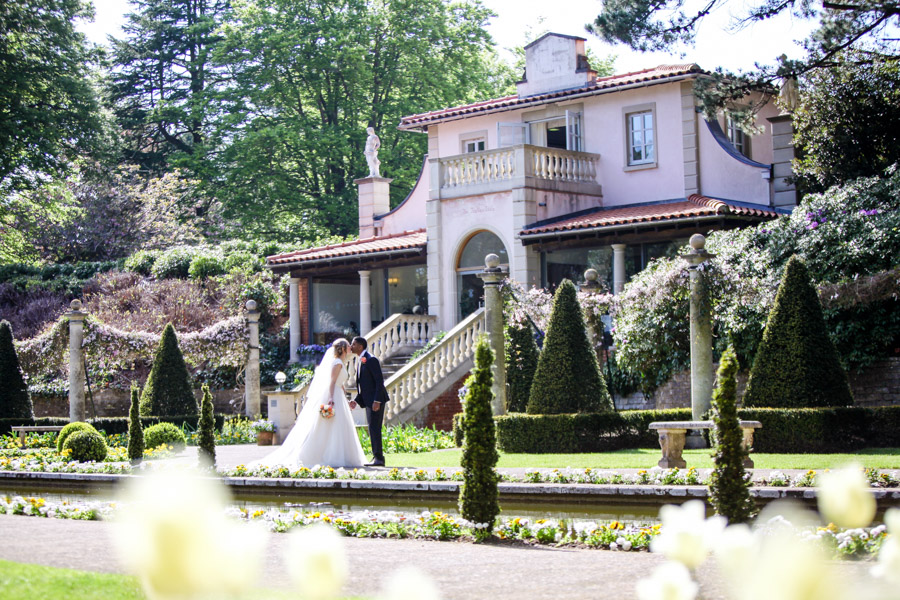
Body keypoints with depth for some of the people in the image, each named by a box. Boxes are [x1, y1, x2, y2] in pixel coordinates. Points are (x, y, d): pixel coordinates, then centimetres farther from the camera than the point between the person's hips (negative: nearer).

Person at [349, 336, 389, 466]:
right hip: (368, 401, 10)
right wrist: (356, 400, 10)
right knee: (373, 429, 10)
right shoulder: (360, 362, 16)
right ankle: (378, 458, 14)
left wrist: (377, 400, -22)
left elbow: (379, 381, -17)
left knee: (374, 428, -12)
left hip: (376, 400, -10)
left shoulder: (371, 360, -13)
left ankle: (378, 458, -12)